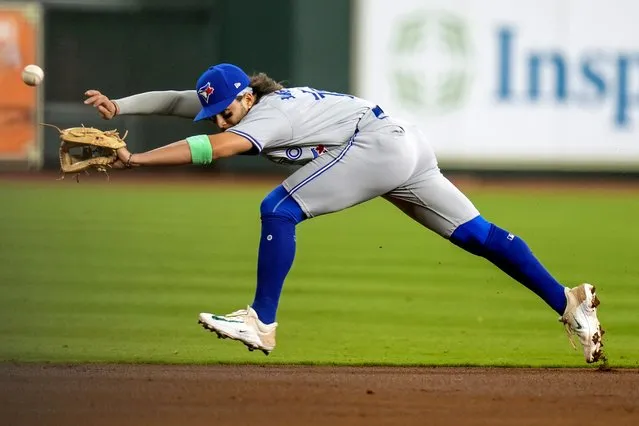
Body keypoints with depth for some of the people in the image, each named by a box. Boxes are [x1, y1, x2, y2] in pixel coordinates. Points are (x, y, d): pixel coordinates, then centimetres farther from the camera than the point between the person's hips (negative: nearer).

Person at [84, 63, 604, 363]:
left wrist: (135, 159, -28)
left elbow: (211, 149, -28)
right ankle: (568, 302, -1)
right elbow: (175, 100, 18)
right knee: (477, 235, 6)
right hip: (411, 149, 11)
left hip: (379, 142, -11)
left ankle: (262, 324, -12)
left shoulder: (269, 114, -14)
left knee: (279, 209, -14)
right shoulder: (235, 100, 12)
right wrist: (119, 107, 6)